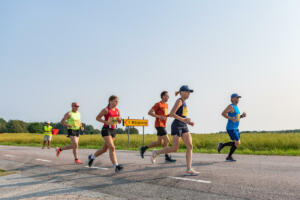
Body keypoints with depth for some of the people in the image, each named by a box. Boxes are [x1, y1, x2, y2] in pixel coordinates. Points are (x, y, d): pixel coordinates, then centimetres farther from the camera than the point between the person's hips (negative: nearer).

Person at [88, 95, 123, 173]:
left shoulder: (117, 110, 9)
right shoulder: (106, 110, -9)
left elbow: (119, 122, 16)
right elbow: (97, 118, -5)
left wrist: (119, 119, -7)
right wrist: (106, 122, -17)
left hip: (113, 130, 7)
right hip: (106, 130, -7)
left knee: (105, 148, 15)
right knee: (112, 147, -18)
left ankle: (92, 157, 38)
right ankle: (116, 166, -19)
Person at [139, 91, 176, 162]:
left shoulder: (166, 105, 17)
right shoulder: (158, 104, -9)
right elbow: (149, 112, -12)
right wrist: (159, 116, -19)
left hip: (163, 125, 9)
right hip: (159, 125, -9)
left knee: (159, 143, 10)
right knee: (167, 141, -9)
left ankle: (143, 148, 18)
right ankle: (167, 157, -1)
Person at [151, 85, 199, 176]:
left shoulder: (184, 102, 18)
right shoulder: (179, 101, -9)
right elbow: (172, 114, -17)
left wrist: (188, 122, 12)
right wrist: (183, 120, -19)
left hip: (183, 126, 9)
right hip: (177, 126, -9)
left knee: (190, 146, -5)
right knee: (175, 149, -5)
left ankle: (189, 170, -7)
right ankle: (156, 153, 16)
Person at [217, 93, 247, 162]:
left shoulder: (236, 107, 15)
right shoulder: (231, 106, -13)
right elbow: (223, 113, -22)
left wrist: (242, 115, 7)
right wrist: (231, 118, -30)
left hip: (235, 128, 10)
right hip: (231, 128, -10)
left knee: (238, 143, 11)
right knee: (237, 143, -9)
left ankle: (222, 145, 20)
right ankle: (229, 157, 8)